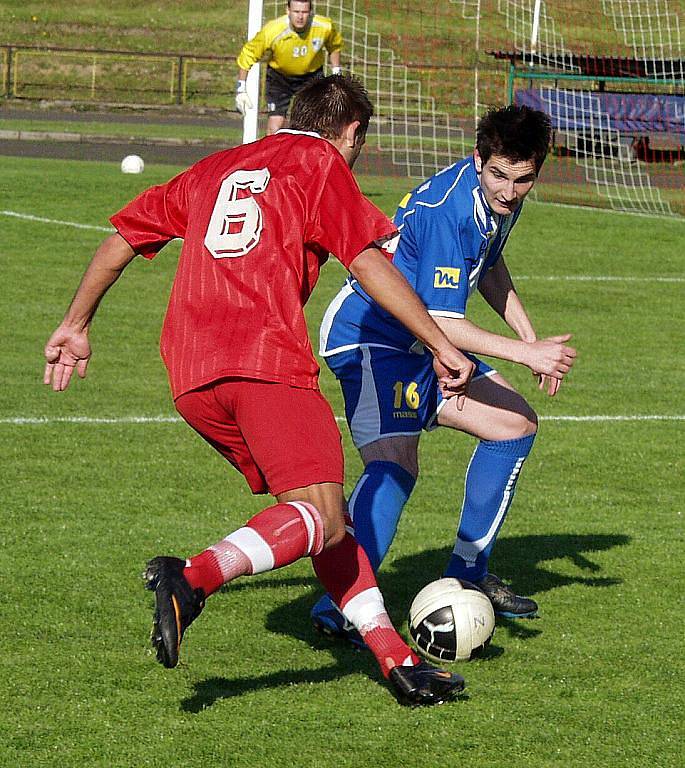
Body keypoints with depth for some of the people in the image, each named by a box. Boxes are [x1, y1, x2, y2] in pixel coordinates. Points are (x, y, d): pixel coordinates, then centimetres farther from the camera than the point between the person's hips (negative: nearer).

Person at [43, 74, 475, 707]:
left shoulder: (217, 169, 28)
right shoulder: (321, 164, 10)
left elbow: (122, 240, 30)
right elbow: (370, 265, 0)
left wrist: (76, 326, 40)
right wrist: (443, 347, 4)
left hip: (191, 380, 7)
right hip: (266, 359, -7)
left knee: (323, 510, 12)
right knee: (320, 518, -15)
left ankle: (394, 657, 5)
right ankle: (194, 579, -37)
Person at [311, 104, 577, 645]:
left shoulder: (503, 198, 0)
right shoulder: (447, 210, -30)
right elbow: (439, 322, -31)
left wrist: (531, 337, 15)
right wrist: (527, 354, -29)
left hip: (426, 344, 10)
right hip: (371, 338, -10)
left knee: (517, 424, 13)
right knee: (395, 463, -28)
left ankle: (467, 575, 19)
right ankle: (339, 605, -35)